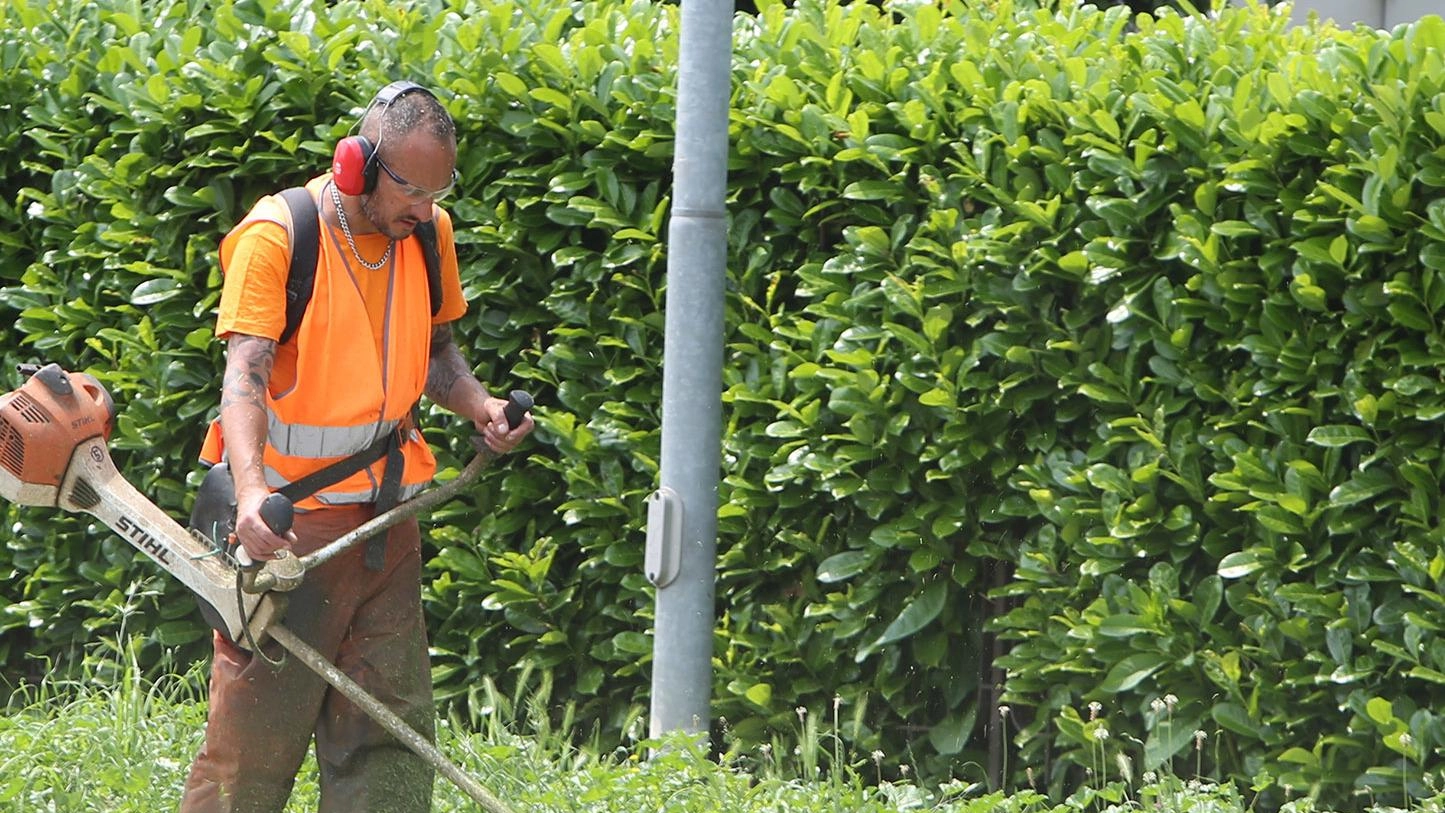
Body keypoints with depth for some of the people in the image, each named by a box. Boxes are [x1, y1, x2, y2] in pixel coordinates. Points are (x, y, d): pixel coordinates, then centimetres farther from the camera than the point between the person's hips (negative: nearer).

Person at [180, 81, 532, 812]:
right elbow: (246, 373, -25)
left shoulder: (429, 234, 5)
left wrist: (479, 406, -2)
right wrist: (251, 490, -41)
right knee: (256, 735, -6)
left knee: (392, 734, 5)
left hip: (385, 511, 6)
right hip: (289, 517, -6)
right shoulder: (277, 237, -15)